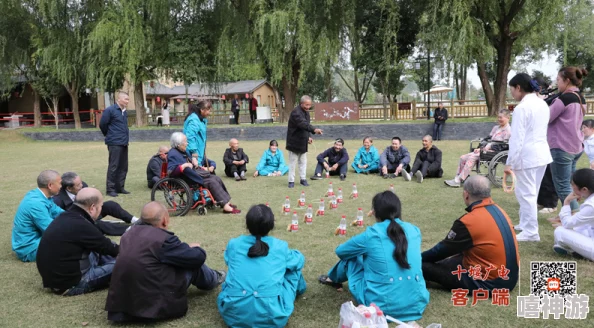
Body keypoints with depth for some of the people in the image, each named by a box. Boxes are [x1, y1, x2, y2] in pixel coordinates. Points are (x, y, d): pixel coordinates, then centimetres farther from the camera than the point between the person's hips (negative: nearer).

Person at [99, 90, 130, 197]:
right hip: (115, 143, -7)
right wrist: (109, 135, 8)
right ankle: (110, 189, 3)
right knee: (113, 166, -4)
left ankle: (120, 187, 19)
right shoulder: (110, 110, -9)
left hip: (124, 143, 7)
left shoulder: (124, 112, 14)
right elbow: (102, 124, -4)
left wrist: (126, 137, 14)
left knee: (123, 166, 10)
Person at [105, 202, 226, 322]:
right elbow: (197, 257, -10)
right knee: (194, 262, 5)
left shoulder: (130, 233, 6)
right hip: (156, 305, -7)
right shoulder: (164, 239, -17)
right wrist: (196, 248, 14)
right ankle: (212, 279, 33)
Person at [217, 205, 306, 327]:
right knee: (293, 267, 22)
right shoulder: (280, 246, 4)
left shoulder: (233, 244, 7)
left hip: (233, 313, 3)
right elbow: (299, 259, 27)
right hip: (271, 315, -2)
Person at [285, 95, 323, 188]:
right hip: (294, 142, -8)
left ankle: (303, 179, 23)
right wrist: (314, 130, -51)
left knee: (303, 162, 13)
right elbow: (303, 124, -38)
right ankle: (291, 181, 10)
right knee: (293, 162, 1)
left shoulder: (306, 112, 9)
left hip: (303, 142, 8)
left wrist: (308, 137, 8)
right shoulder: (296, 112, -21)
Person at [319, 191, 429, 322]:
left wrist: (363, 249, 31)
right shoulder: (414, 230, 4)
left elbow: (340, 251, 9)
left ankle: (333, 279, 47)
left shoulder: (371, 234, -9)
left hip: (382, 306, -4)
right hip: (417, 304, 5)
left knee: (351, 258, 18)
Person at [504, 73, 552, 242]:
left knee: (526, 194, 0)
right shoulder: (543, 104, 10)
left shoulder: (522, 108, -16)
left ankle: (531, 232, 5)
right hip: (542, 153, 9)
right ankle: (525, 224, 30)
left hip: (527, 156, -9)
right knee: (530, 192, 19)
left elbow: (517, 139, -18)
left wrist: (509, 163, -14)